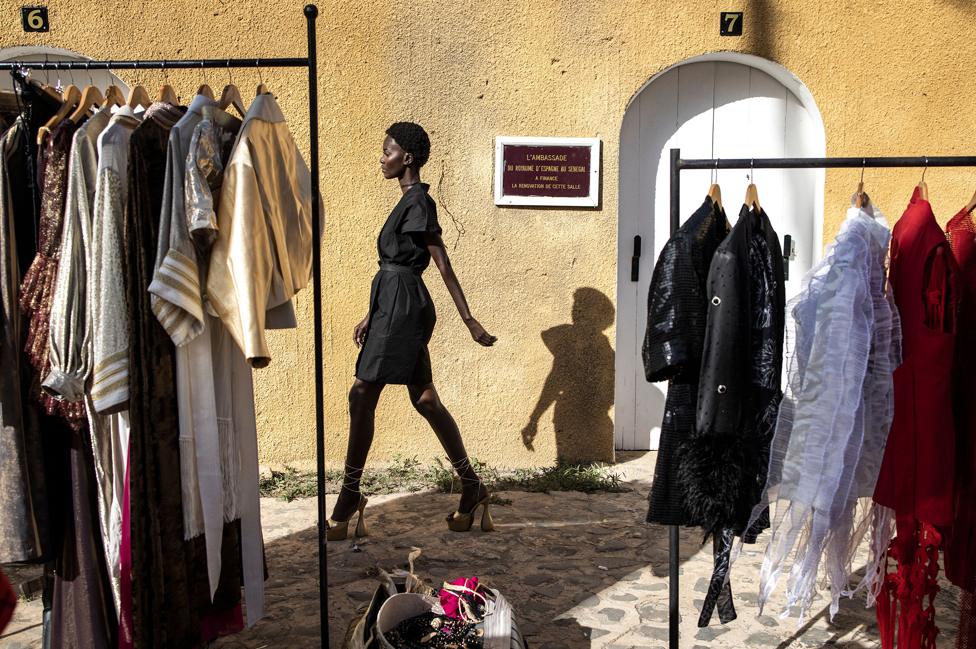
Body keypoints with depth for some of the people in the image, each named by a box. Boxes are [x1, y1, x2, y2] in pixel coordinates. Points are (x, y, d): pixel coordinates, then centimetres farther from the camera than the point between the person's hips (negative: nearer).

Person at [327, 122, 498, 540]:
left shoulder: (418, 202, -11)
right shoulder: (411, 201, 17)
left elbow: (444, 266, -16)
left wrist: (469, 321, -17)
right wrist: (371, 316, 25)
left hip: (401, 308, -10)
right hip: (396, 306, 10)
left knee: (363, 396, -6)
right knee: (424, 399, 11)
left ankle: (349, 498, 4)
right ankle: (472, 488, 18)